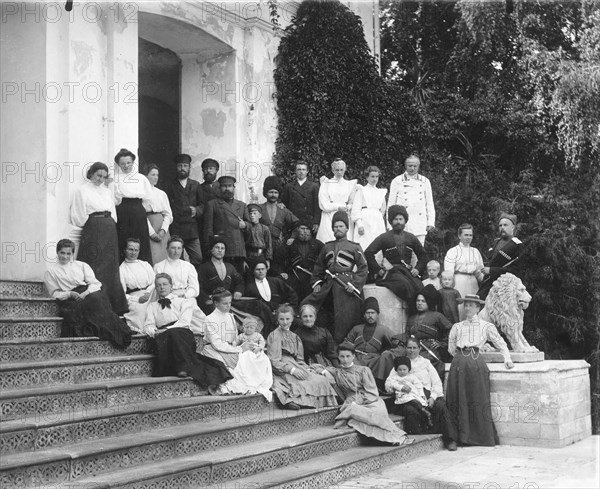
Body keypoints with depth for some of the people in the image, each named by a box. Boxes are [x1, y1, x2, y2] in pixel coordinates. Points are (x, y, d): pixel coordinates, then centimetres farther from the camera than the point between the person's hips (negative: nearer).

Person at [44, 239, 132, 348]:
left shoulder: (82, 265, 23)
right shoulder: (51, 271, 18)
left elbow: (95, 283, 12)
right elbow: (54, 293, 10)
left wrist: (86, 293, -9)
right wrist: (69, 294, -9)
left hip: (89, 294, 1)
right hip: (70, 300, -1)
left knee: (95, 298, -34)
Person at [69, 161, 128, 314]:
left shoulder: (107, 191, 20)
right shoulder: (82, 190, 2)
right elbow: (79, 216, -2)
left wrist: (110, 224, 9)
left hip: (109, 231, 6)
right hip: (92, 231, -6)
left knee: (110, 267, 4)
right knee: (94, 267, -10)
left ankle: (113, 305, 5)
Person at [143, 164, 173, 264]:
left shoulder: (162, 194, 17)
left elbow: (168, 214, 11)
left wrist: (163, 230, -5)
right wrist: (151, 232, -12)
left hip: (162, 226, 5)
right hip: (148, 225, -5)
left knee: (164, 257, -2)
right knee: (154, 257, -13)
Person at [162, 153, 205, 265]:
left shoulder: (196, 185, 17)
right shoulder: (169, 186, 13)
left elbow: (203, 204, 12)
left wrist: (197, 210, -8)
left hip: (192, 231, 1)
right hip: (175, 231, -1)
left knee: (198, 259, -6)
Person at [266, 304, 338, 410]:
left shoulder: (294, 337, 22)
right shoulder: (274, 336, -1)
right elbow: (274, 361, -10)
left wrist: (308, 369, 1)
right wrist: (292, 369, -21)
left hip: (295, 367, 7)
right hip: (282, 372, -7)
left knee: (322, 381, -18)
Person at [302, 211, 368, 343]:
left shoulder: (354, 247, 9)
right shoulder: (327, 247, 23)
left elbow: (363, 268, 2)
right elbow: (318, 267, 26)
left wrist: (354, 284, -10)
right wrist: (316, 283, 11)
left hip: (345, 285, -4)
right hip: (327, 284, 4)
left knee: (343, 317, -10)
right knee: (306, 305, -6)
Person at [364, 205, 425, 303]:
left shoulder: (411, 238, 19)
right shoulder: (384, 238, 6)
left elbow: (422, 255, 30)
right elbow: (368, 253, -1)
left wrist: (418, 269, 12)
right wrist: (378, 270, -7)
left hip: (408, 272, 4)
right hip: (391, 272, -3)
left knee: (420, 288, -27)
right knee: (405, 285, -35)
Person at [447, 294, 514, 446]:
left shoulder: (486, 326, 14)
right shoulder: (457, 327, 18)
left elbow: (501, 344, 16)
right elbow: (451, 348, 20)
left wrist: (507, 359, 8)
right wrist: (461, 357, 12)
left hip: (476, 362, -2)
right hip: (459, 363, 2)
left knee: (479, 400, -5)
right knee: (458, 399, -3)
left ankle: (483, 436, 0)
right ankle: (462, 436, 2)